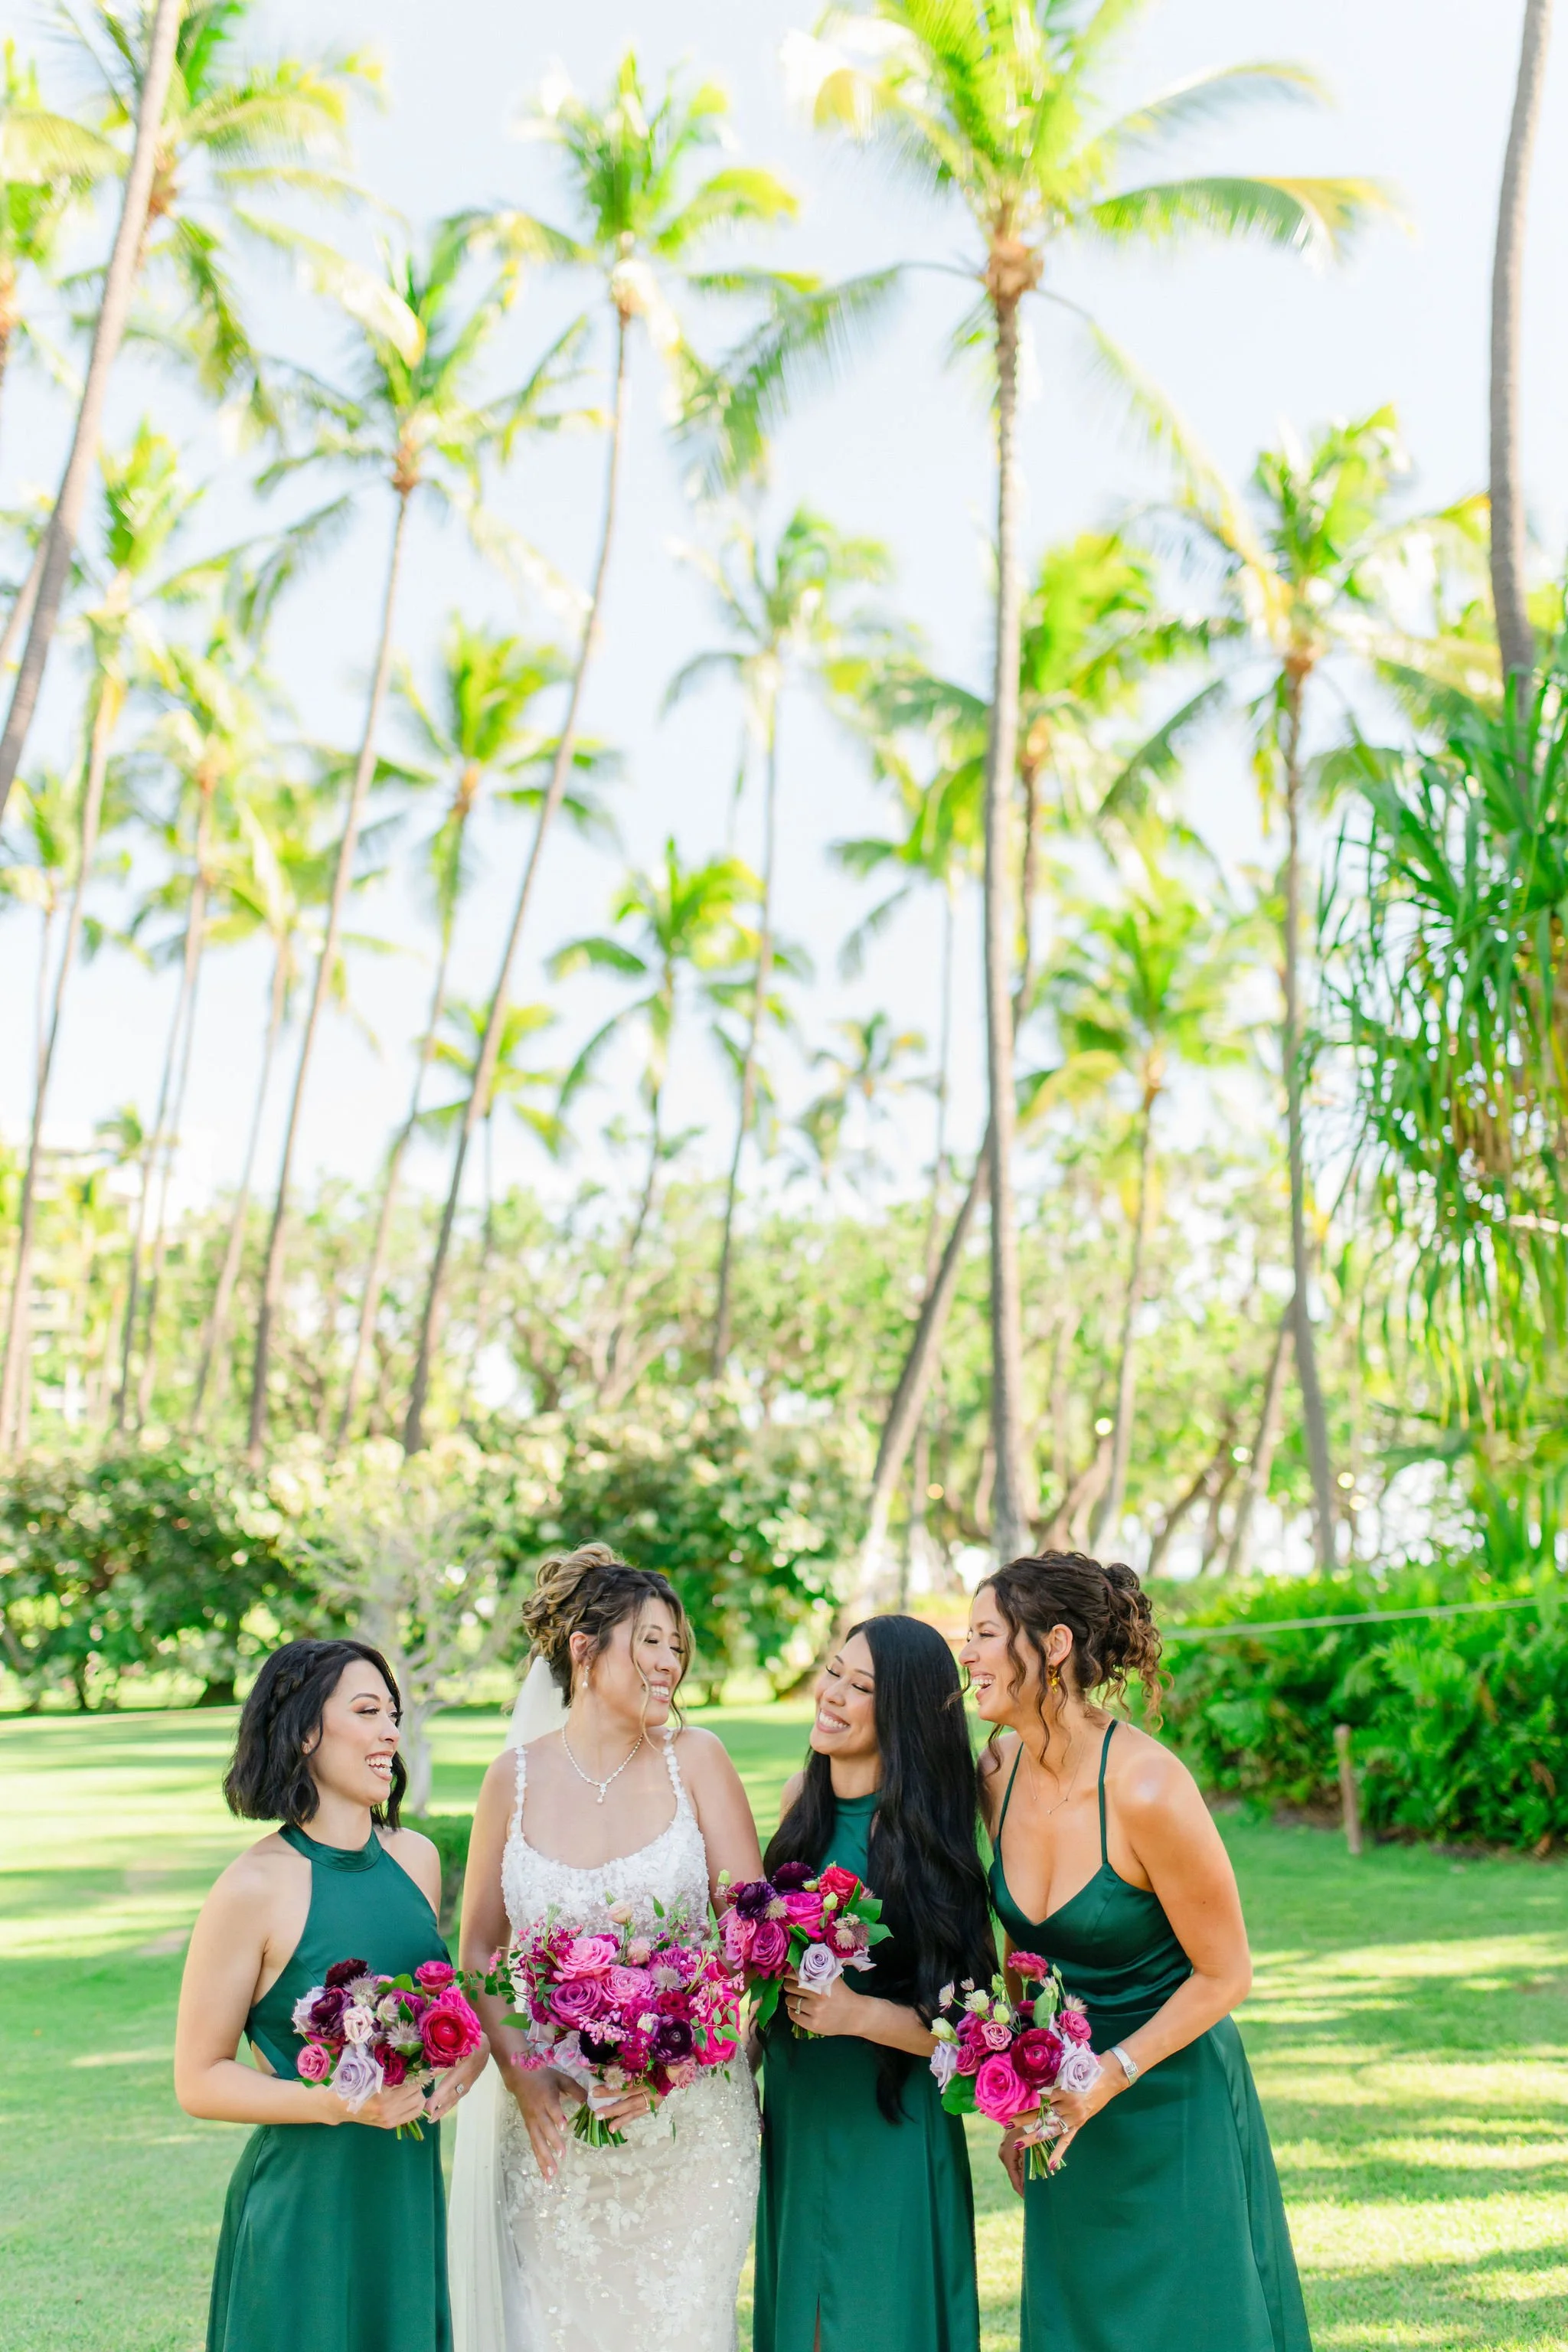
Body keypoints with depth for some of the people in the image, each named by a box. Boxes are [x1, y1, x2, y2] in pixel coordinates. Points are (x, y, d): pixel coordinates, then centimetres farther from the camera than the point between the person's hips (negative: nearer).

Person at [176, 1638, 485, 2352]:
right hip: (304, 2205, -6)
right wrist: (335, 2104, -23)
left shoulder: (415, 1858, 4)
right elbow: (199, 2080, -10)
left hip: (409, 2196, 6)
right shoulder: (255, 1888, -15)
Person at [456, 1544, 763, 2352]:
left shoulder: (695, 1759, -4)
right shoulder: (516, 1778, -1)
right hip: (556, 2117, 1)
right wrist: (521, 2075, -9)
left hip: (690, 2117, 0)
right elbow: (478, 1949, 5)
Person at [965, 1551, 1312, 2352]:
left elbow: (1224, 1975, -14)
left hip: (1171, 2103, -6)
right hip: (1065, 2105, 6)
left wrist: (1107, 2078, -20)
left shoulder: (1148, 1788, -25)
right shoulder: (1000, 1771, -5)